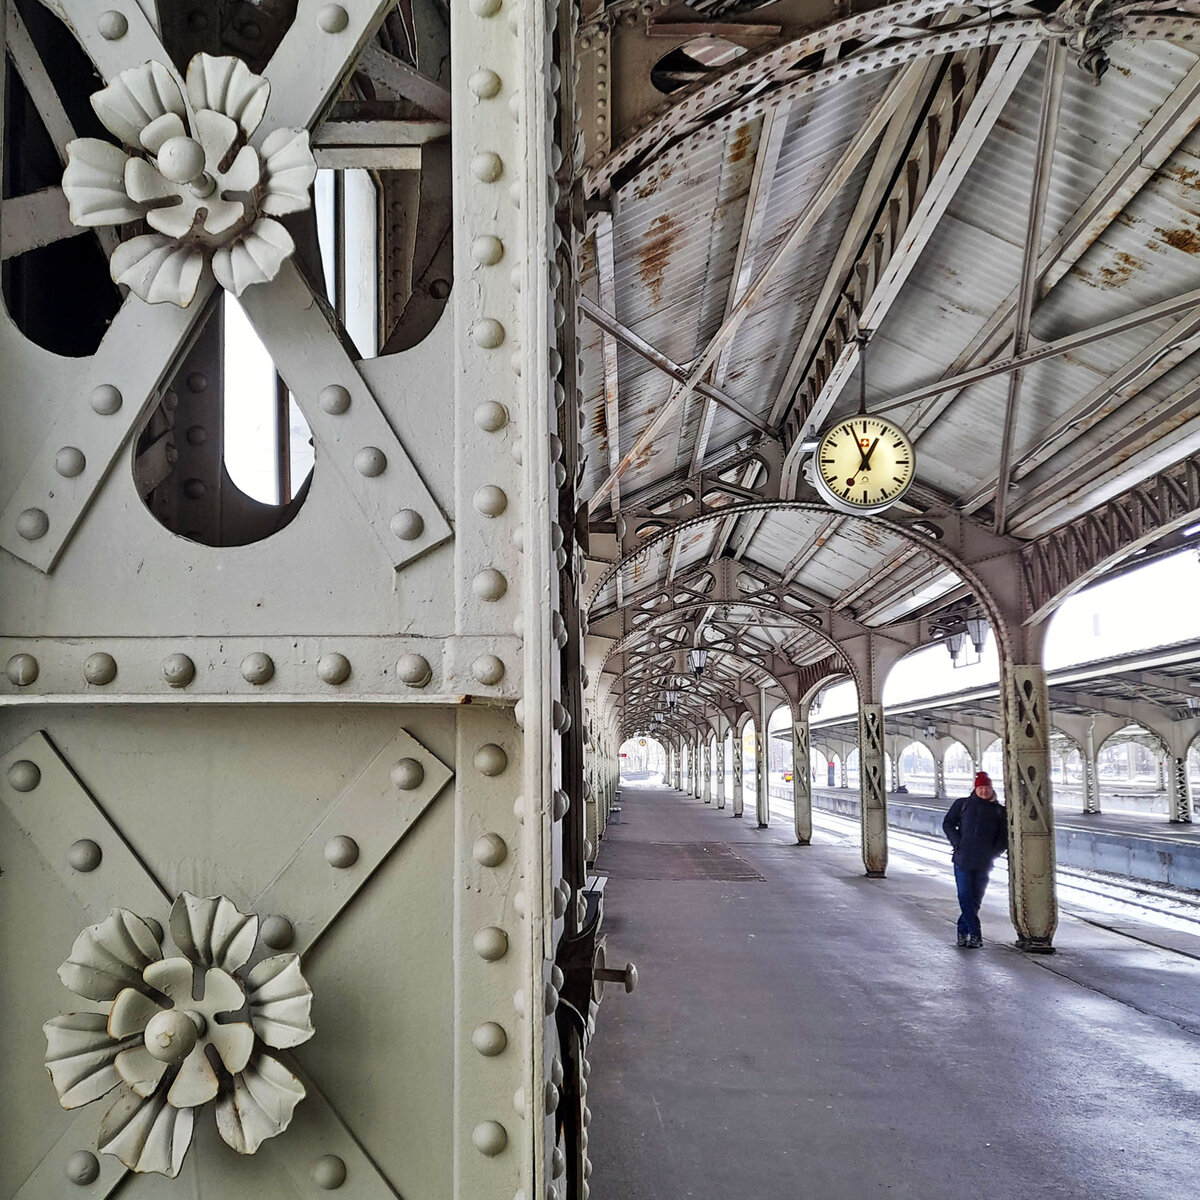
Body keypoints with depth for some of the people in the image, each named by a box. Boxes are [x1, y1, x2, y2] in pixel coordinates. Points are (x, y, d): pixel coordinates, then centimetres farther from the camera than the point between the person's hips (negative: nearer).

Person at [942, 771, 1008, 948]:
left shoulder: (999, 811, 7)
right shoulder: (963, 804, 5)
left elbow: (1004, 837, 12)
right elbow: (948, 824, 9)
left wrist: (994, 852, -2)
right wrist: (957, 843, -4)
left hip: (984, 863, 1)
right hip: (963, 860, -1)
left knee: (975, 900, 6)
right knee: (965, 898, -6)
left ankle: (963, 929, 21)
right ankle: (975, 934, 0)